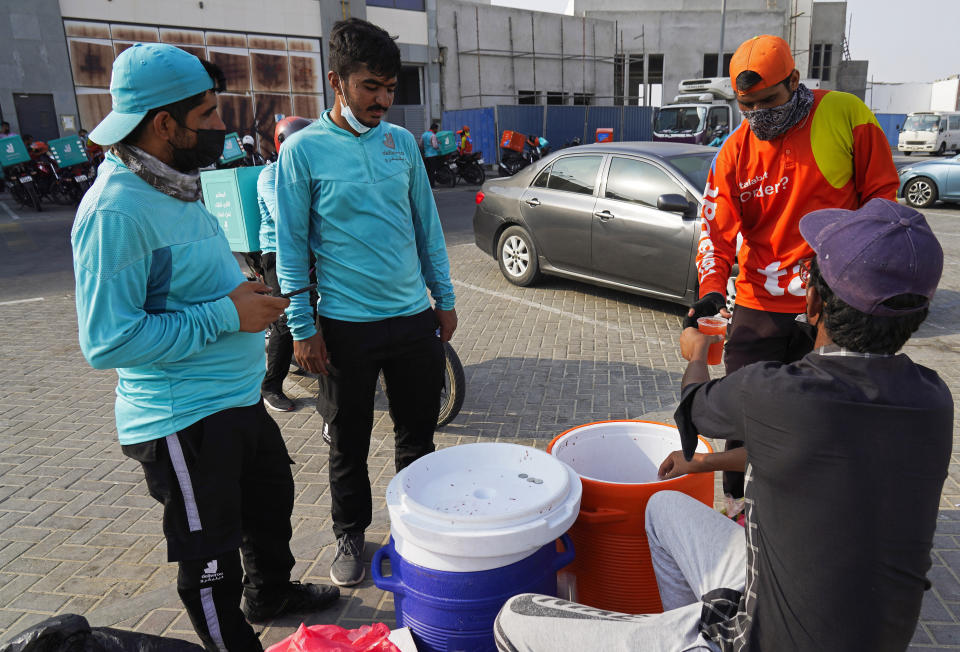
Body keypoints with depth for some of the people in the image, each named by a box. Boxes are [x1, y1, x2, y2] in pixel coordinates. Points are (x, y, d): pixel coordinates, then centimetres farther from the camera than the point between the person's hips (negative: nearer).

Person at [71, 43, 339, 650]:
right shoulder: (116, 210, -24)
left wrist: (242, 292, 6)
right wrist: (228, 314, -24)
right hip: (184, 419, -10)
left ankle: (271, 592, 53)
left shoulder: (178, 186, 8)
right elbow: (108, 342, -28)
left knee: (273, 503, 28)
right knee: (211, 554, 8)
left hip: (239, 399, 10)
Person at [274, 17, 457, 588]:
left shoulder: (402, 141, 6)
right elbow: (291, 246, -6)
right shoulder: (304, 150, -7)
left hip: (415, 317, 4)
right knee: (350, 443, 11)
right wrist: (302, 328, -8)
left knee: (419, 432, 15)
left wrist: (445, 299, 11)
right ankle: (351, 535, 32)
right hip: (347, 326, -3)